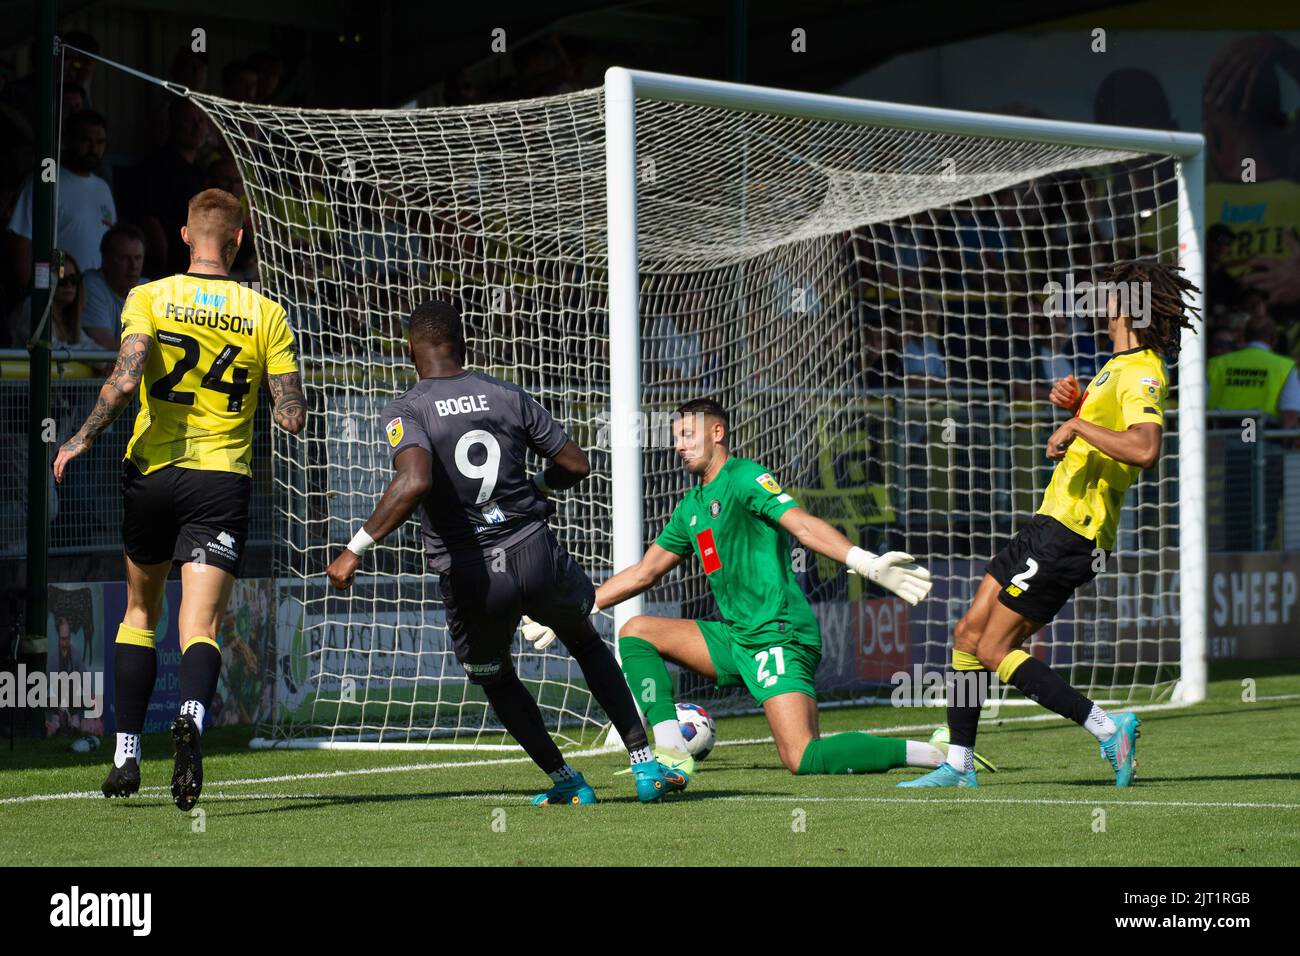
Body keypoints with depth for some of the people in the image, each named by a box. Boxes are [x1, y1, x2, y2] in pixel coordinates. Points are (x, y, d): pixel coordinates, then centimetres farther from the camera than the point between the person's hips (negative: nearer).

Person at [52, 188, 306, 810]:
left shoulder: (149, 299, -2)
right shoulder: (265, 314, 1)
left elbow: (125, 379, -17)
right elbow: (293, 417, -3)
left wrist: (84, 438, -4)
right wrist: (290, 406, 20)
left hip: (150, 473, 1)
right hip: (222, 480, -1)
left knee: (140, 611, 19)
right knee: (200, 626, -7)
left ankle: (126, 756, 20)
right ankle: (191, 718, -38)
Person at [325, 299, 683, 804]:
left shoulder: (406, 411, -6)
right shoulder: (508, 396, 5)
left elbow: (414, 482, -26)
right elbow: (576, 465, 10)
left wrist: (356, 548, -22)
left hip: (472, 581, -2)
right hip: (538, 557, 2)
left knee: (495, 678, 28)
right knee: (586, 642, 30)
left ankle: (566, 781, 26)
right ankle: (646, 764, 23)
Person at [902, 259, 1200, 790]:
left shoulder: (1141, 375, -17)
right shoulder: (1121, 365, 14)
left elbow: (1144, 449, -36)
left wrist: (1078, 425, -25)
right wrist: (1076, 400, 15)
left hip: (1069, 535, -10)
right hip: (1051, 523, 10)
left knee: (994, 648, -10)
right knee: (969, 634, 11)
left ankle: (1108, 729, -9)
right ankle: (958, 766, 18)